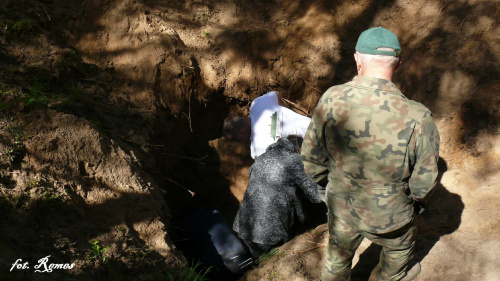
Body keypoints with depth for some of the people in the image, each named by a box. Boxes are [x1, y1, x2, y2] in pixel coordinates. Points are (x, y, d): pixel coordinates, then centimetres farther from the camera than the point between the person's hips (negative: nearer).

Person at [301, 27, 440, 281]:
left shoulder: (331, 100, -24)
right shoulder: (417, 119, -31)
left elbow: (311, 157, -10)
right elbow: (423, 185, -17)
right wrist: (412, 195, 7)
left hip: (341, 207, 1)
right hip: (388, 216, -1)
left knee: (338, 256, 30)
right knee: (399, 248, 34)